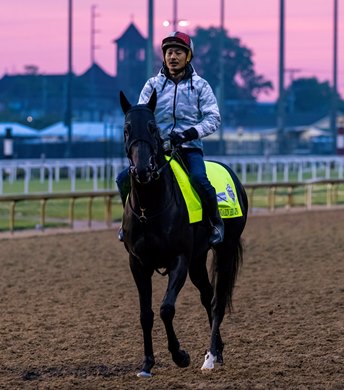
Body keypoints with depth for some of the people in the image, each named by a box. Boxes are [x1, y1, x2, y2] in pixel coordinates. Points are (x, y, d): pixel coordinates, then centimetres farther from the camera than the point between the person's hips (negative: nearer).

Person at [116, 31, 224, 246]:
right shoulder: (153, 84, 8)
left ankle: (216, 222, -10)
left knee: (199, 179, -33)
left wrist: (192, 132, -18)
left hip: (190, 147, -3)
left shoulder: (200, 85, 4)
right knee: (124, 178, -14)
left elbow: (213, 118, -2)